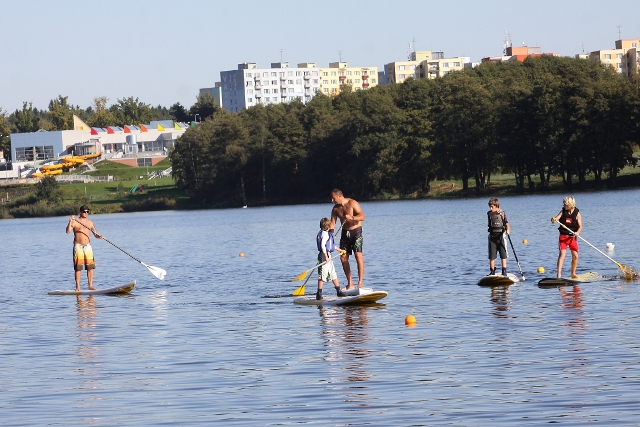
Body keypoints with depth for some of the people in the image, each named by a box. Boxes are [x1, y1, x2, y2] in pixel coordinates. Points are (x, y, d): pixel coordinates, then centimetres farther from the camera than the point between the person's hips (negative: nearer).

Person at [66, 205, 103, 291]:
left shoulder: (90, 222, 12)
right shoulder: (75, 221, -3)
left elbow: (95, 234, 14)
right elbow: (68, 231, -17)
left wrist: (99, 236, -8)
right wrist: (70, 222, -31)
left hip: (88, 246, 5)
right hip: (78, 246, -5)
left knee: (90, 267, 1)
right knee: (78, 268, -5)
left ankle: (90, 285, 6)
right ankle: (77, 287, -3)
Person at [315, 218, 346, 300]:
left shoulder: (326, 233, 18)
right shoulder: (325, 234, -13)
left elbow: (331, 245, 31)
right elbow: (323, 245, -23)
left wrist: (340, 250, 40)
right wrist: (326, 256, -27)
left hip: (328, 255, 10)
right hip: (324, 255, -10)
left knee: (333, 274, 15)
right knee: (323, 275, -10)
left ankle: (338, 291, 22)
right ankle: (319, 293, -10)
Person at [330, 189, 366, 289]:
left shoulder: (352, 203, -13)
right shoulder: (335, 209, 4)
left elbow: (363, 217, -19)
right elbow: (332, 224, 4)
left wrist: (352, 218, -36)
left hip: (356, 231, -6)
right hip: (345, 232, 6)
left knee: (358, 255, -15)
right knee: (343, 258, 1)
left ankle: (360, 282, -16)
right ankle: (350, 284, 7)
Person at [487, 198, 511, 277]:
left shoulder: (502, 214, 1)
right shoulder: (489, 213, 0)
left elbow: (506, 223, -7)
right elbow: (491, 214, -25)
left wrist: (508, 229, -30)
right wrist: (496, 212, -49)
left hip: (501, 236, -1)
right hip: (492, 237, 1)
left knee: (503, 255, -1)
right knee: (492, 256, 3)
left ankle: (504, 272, 3)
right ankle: (492, 272, 13)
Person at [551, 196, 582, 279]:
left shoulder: (577, 214, -2)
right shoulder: (563, 212, 1)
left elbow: (580, 226, -7)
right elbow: (556, 218, -10)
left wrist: (577, 232, -26)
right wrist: (554, 219, -34)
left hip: (572, 237, 1)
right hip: (563, 236, -1)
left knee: (575, 256, 5)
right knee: (562, 253, -15)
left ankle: (573, 273, 24)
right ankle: (559, 274, -21)